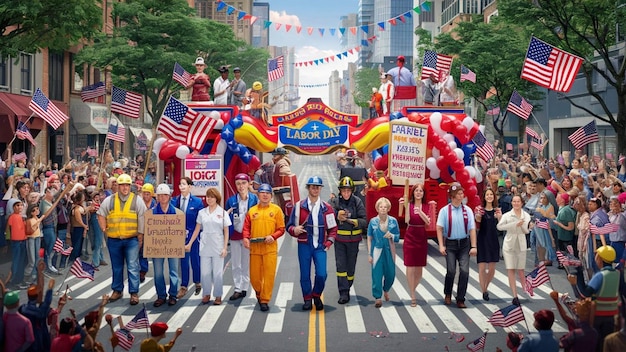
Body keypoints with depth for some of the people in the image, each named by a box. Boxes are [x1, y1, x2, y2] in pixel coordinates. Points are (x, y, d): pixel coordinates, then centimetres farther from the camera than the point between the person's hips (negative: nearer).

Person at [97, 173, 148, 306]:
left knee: (133, 267, -5)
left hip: (131, 240, -2)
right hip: (114, 240, 2)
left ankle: (134, 293, -1)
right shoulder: (109, 200, 4)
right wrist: (104, 229, 4)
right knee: (116, 267, 13)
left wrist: (141, 236, -5)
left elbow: (143, 219, -2)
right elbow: (101, 214, 13)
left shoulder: (137, 200, -1)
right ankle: (117, 290, 25)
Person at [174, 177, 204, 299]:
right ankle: (183, 287, 9)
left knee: (195, 260, 8)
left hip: (193, 235, -2)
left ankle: (197, 283, 27)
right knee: (183, 261, 4)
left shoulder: (197, 201, -5)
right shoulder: (176, 201, 1)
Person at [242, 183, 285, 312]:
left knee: (269, 275, -7)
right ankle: (259, 294, 32)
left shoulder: (276, 209, 4)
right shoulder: (252, 210, 11)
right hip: (254, 248, 2)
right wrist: (246, 238, -9)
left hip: (270, 248, -2)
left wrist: (273, 236, -14)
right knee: (254, 276, 6)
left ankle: (265, 300, 1)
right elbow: (246, 227, 10)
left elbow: (281, 229, 2)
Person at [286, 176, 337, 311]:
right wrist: (294, 230, -16)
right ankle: (307, 299, 22)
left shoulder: (327, 208, 5)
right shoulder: (299, 206, 2)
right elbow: (290, 226, 7)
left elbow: (333, 228, 11)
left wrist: (329, 242, -1)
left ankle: (317, 295, 17)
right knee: (305, 275, 3)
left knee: (321, 274, -9)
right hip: (304, 246, 0)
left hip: (320, 246, 0)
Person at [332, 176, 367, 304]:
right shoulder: (335, 201, -5)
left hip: (353, 240, 0)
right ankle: (343, 294, -6)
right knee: (341, 266, -7)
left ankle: (347, 288, 28)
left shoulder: (357, 202, -7)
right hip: (339, 239, 0)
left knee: (351, 266, 9)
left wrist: (350, 220, -24)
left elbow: (364, 221, -11)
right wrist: (337, 218, -21)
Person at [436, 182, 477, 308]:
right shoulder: (445, 210, -5)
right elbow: (439, 228, -4)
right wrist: (441, 245, -10)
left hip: (464, 244, 2)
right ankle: (447, 295, 24)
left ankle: (460, 299, 4)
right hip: (450, 244, -2)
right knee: (451, 271, -4)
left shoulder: (467, 210, -1)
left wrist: (473, 246, -5)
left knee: (464, 271, -7)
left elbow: (472, 229, 0)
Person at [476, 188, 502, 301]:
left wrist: (499, 217, -19)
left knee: (492, 268, 7)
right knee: (482, 267, -6)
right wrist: (478, 217, -25)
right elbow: (477, 227, -8)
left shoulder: (497, 210, 6)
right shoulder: (480, 210, -2)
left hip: (493, 240, 3)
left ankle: (485, 287, 30)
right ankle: (484, 291, 3)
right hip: (482, 240, -3)